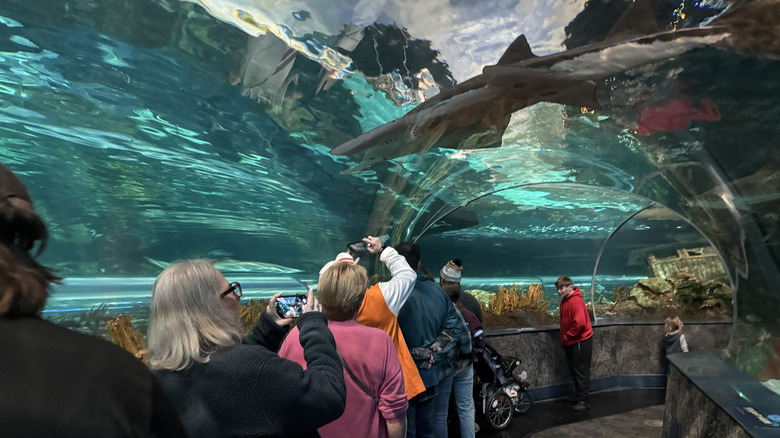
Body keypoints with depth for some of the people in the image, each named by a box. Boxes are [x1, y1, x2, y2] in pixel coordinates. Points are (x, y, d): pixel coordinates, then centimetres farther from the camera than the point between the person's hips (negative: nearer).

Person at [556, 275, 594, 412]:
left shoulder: (576, 301, -21)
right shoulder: (565, 301, 9)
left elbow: (580, 323, -31)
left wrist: (568, 335, -18)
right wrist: (564, 338, 12)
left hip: (580, 342, -10)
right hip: (570, 343, 10)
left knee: (581, 372, 0)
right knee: (574, 371, 17)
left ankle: (583, 401, 9)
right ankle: (578, 397, 29)